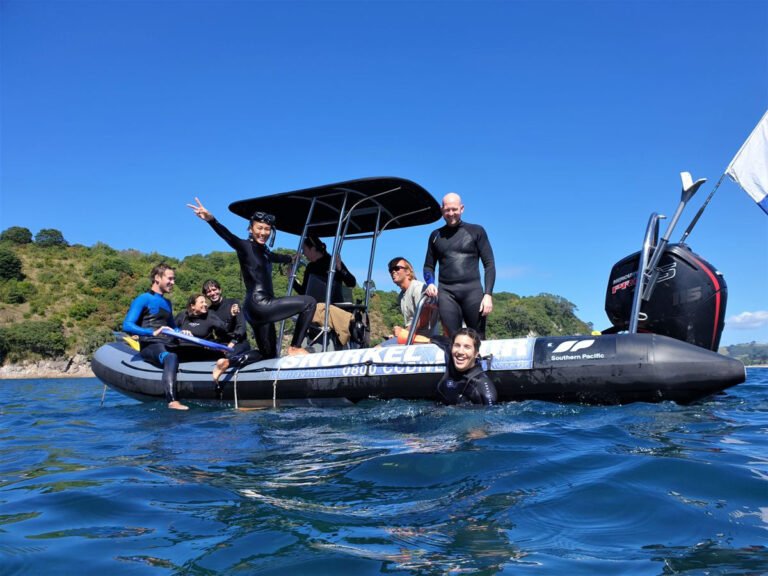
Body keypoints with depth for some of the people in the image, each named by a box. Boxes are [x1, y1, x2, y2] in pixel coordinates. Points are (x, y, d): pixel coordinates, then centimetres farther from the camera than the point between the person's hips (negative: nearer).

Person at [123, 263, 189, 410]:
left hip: (167, 346, 9)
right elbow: (127, 325, -12)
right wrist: (152, 332, -24)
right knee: (171, 357, -39)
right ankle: (172, 401, -52)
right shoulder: (143, 299, 0)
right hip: (149, 345, -9)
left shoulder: (167, 303, 25)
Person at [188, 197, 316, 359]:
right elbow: (227, 236, -24)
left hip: (262, 308, 9)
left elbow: (278, 258, 38)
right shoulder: (245, 246, -5)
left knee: (269, 355, 12)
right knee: (309, 302, -7)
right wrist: (211, 219, -43)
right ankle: (295, 347, -4)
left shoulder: (264, 251, 17)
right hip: (258, 305, -9)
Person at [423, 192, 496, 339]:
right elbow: (429, 266, 21)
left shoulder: (476, 231, 8)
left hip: (472, 290, -1)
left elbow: (489, 264, 5)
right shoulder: (436, 235, 16)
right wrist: (430, 283, -1)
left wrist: (488, 294, -7)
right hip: (446, 292, 2)